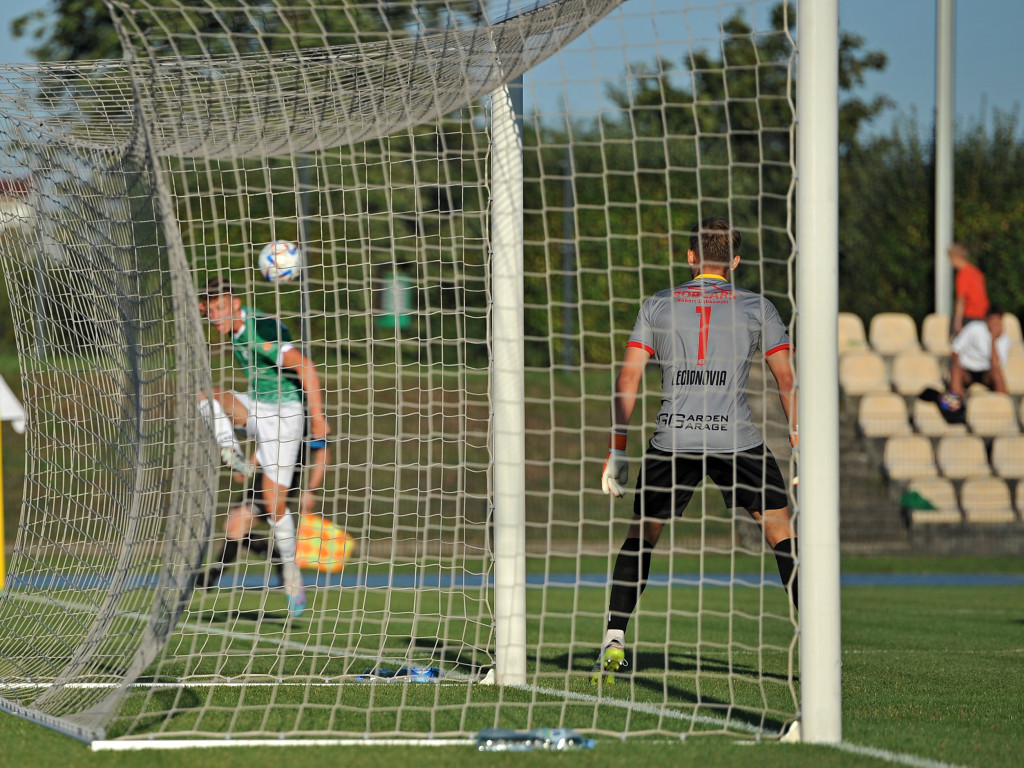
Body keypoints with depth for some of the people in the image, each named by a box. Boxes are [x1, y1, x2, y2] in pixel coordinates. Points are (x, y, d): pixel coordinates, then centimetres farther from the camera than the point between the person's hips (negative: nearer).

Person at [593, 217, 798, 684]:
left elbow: (628, 378, 7)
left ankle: (613, 645, 5)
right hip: (736, 437, -1)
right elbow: (787, 378, 5)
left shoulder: (657, 307, 12)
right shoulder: (756, 308, 9)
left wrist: (617, 452, 9)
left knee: (640, 536, 16)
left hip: (671, 439, 1)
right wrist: (801, 449, 8)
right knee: (781, 532, 10)